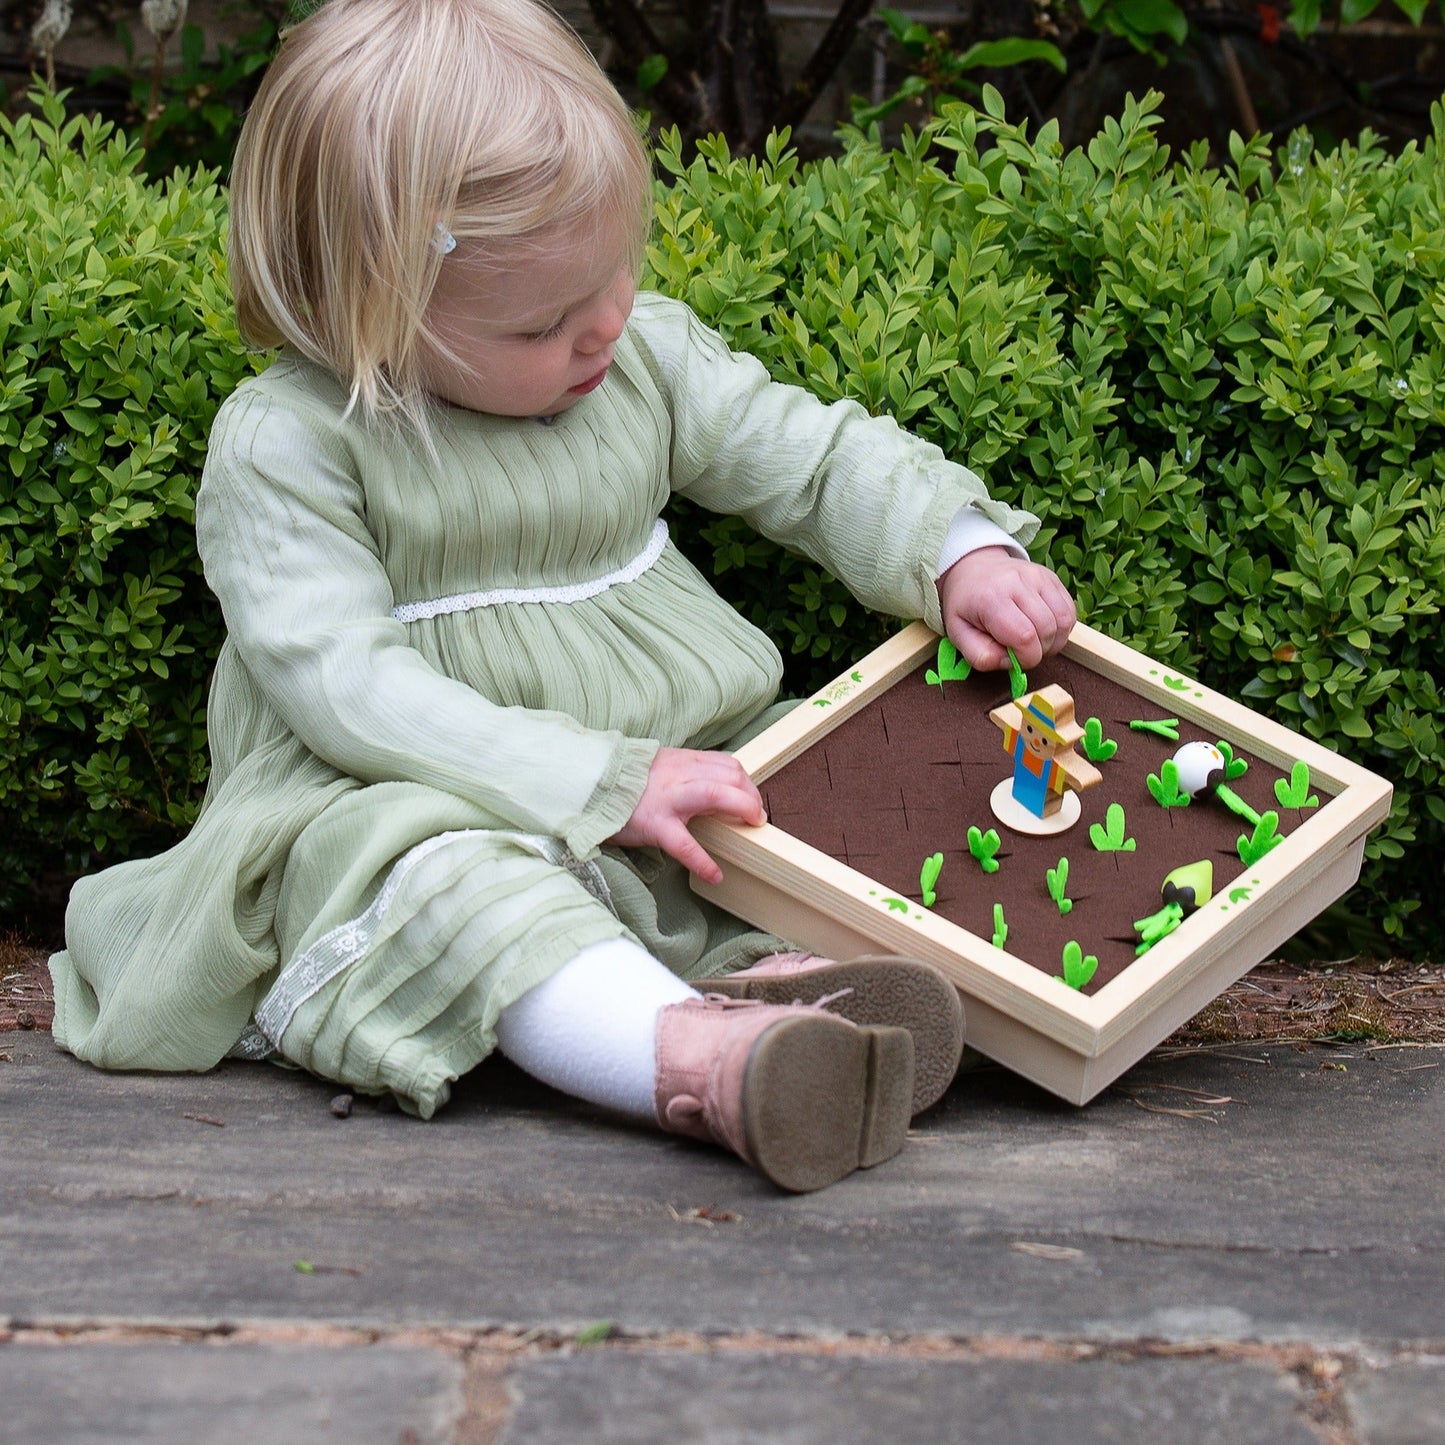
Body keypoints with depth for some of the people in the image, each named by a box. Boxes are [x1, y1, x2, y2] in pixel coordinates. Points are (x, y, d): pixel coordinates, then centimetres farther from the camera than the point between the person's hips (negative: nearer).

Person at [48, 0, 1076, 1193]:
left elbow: (818, 457, 12)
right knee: (448, 877, -38)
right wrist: (603, 783, -28)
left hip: (682, 762, 6)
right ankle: (695, 1061, -60)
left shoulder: (647, 348, 3)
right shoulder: (284, 445, -14)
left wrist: (960, 553, -7)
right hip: (427, 806, -6)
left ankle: (787, 971, -36)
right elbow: (344, 687, -21)